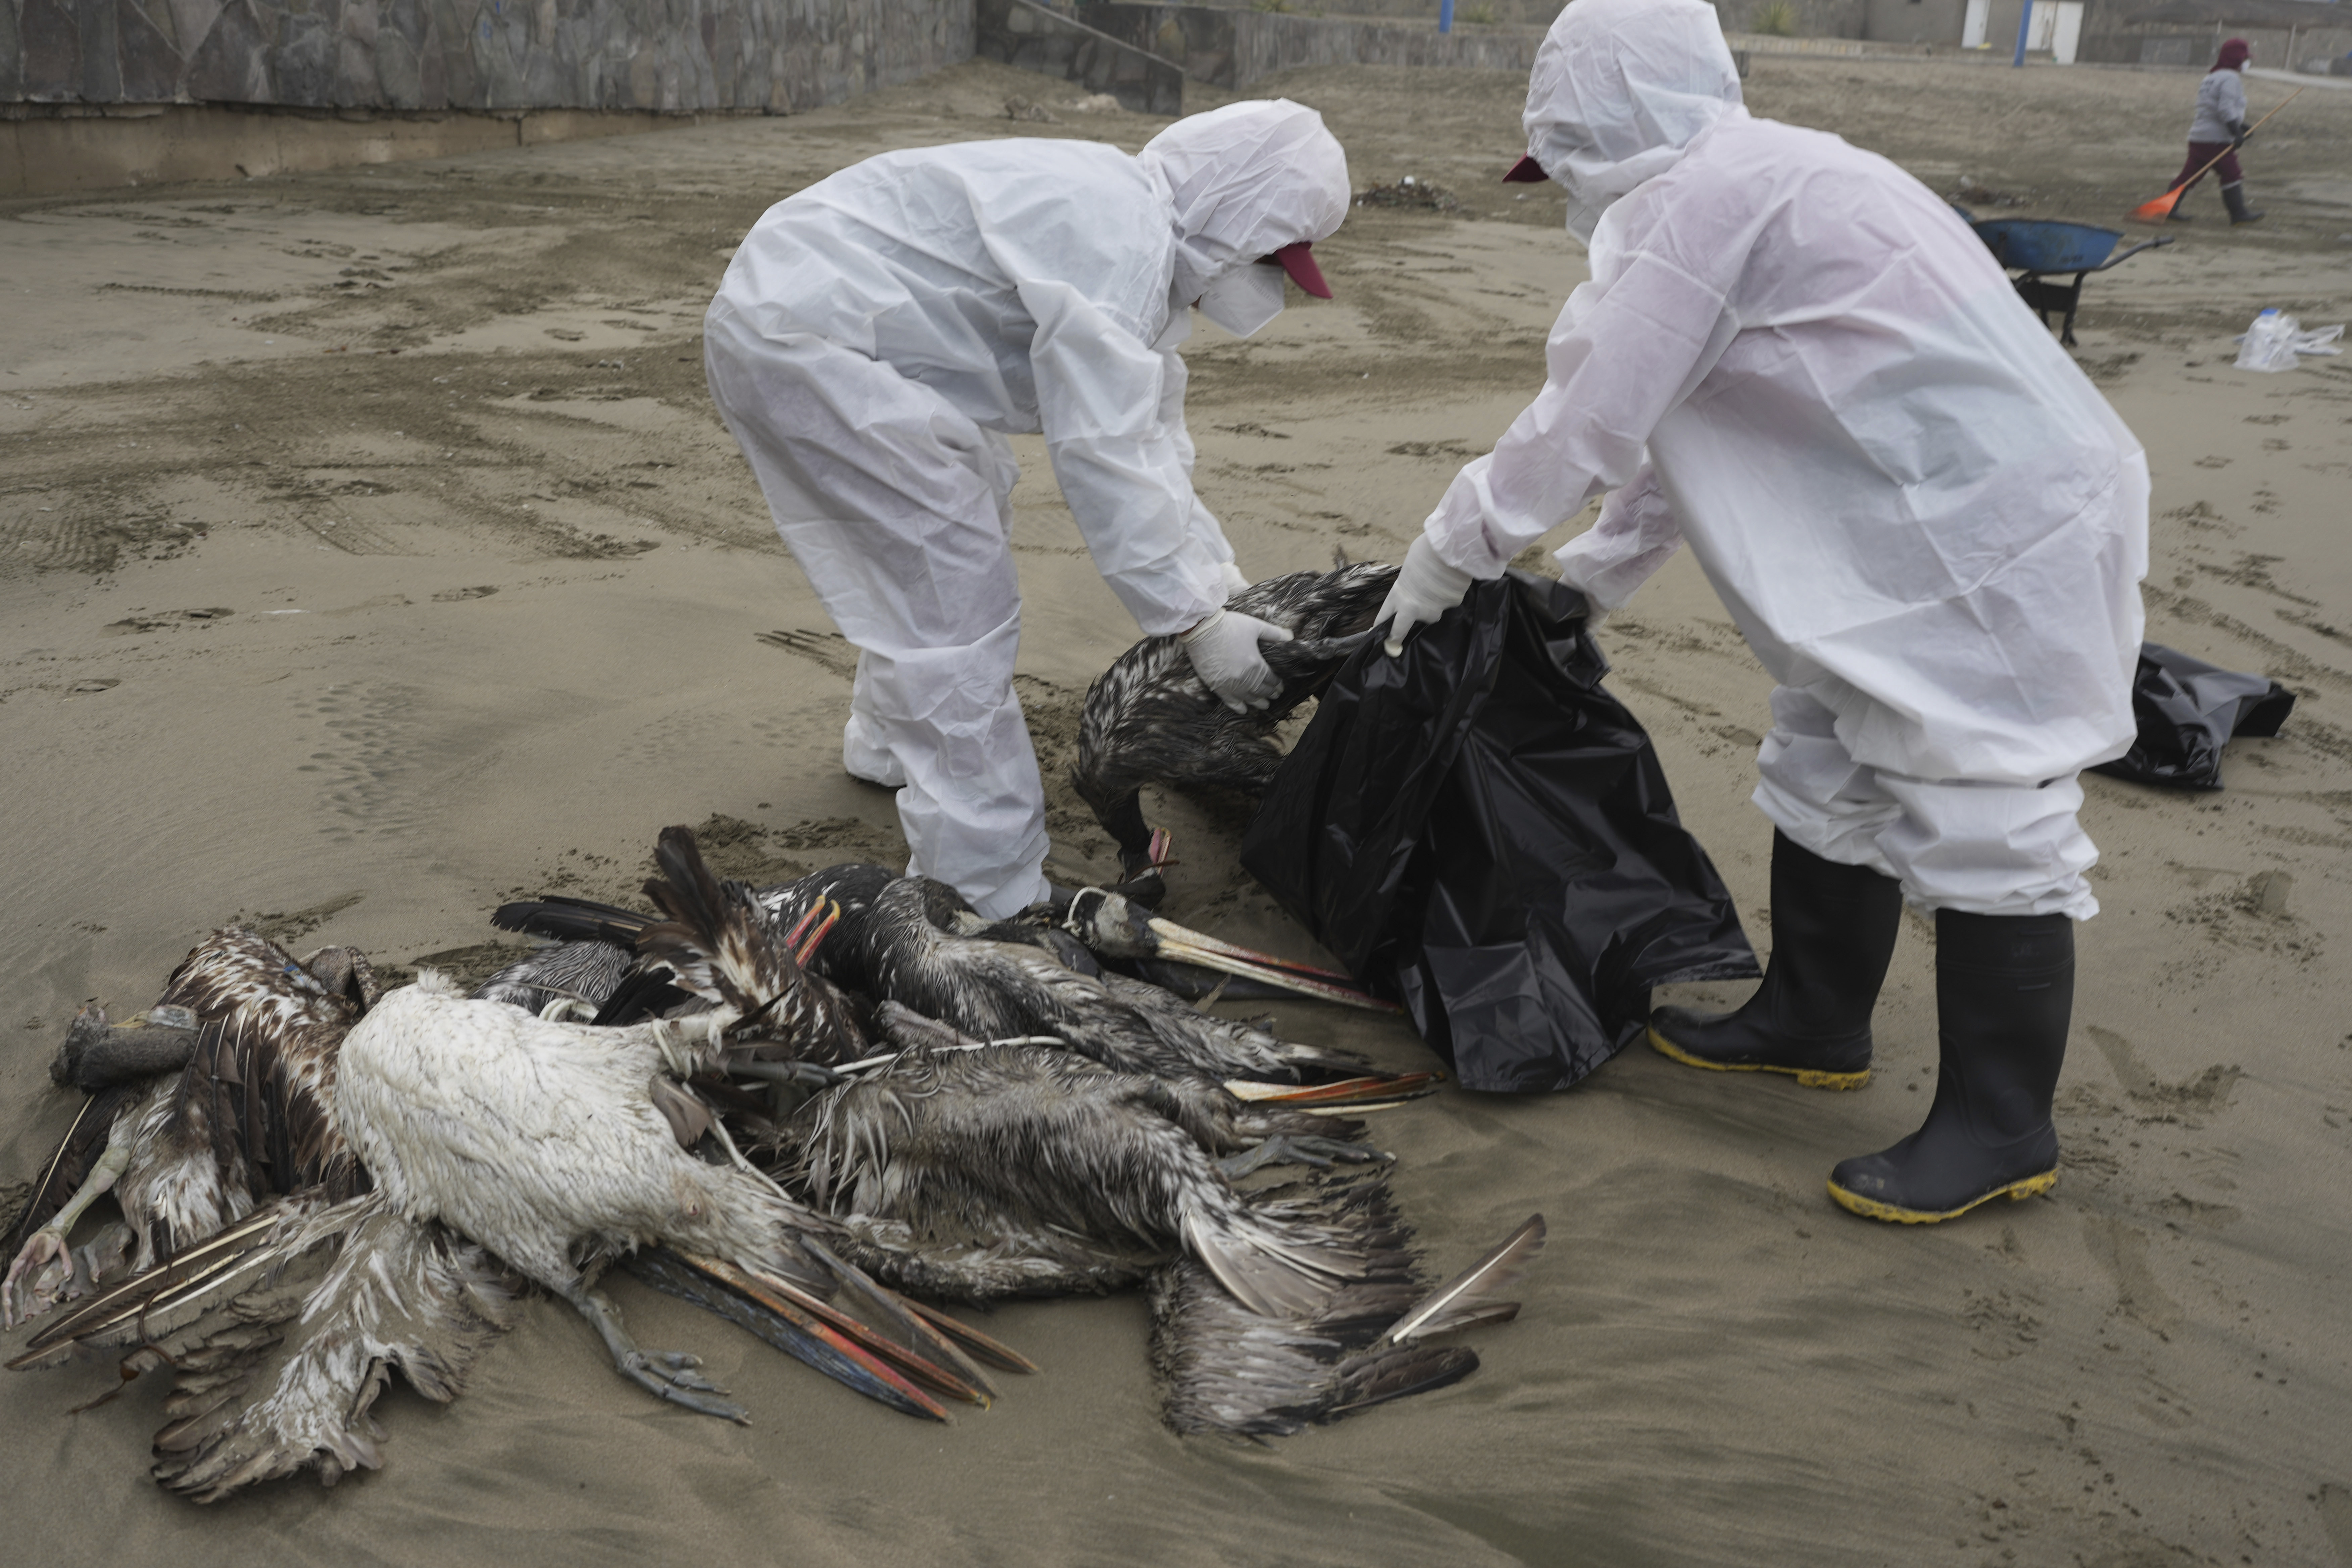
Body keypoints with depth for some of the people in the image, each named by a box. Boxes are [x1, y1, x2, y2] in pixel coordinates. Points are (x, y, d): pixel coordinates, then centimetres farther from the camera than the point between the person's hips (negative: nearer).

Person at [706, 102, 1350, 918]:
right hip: (803, 338, -11)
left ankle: (890, 741, 48)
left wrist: (1220, 575, 12)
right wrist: (1198, 622, -19)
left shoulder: (1144, 237, 12)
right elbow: (1104, 455, -25)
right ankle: (995, 904, -5)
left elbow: (1150, 433, 17)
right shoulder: (1118, 240, -21)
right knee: (960, 602, -11)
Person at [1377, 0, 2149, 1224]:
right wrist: (1584, 578, 24)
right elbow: (1675, 425, 21)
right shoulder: (1749, 181, 15)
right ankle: (1812, 1021, 34)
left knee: (1979, 823, -4)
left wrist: (1449, 555, -4)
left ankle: (1999, 1129, 7)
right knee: (1827, 778, 18)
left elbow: (1586, 425, -16)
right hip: (1920, 531, 11)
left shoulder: (1700, 199, -17)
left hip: (1995, 541, -11)